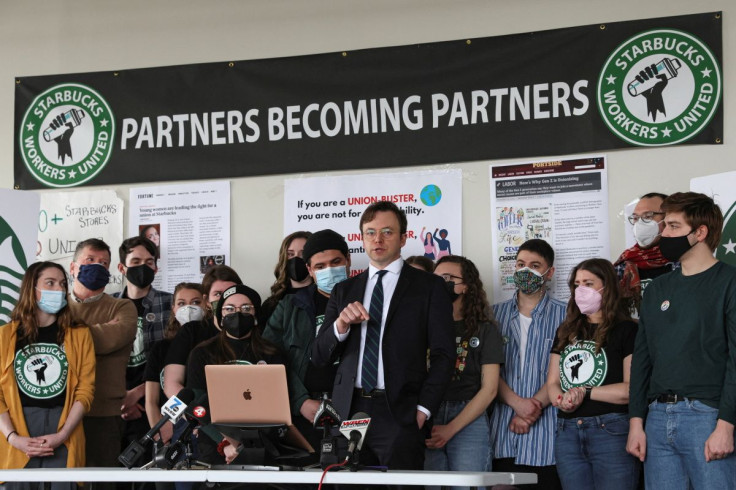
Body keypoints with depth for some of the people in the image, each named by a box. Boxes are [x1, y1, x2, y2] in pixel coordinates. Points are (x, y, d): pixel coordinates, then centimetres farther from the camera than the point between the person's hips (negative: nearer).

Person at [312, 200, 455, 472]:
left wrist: (423, 409, -9)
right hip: (349, 411, 3)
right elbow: (319, 356, 12)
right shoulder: (344, 290, 15)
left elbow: (443, 354, 1)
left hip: (399, 413, -3)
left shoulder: (429, 286, 5)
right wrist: (340, 325, -8)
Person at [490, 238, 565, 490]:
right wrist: (517, 403, -11)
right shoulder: (496, 314, 13)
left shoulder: (564, 316, 5)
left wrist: (535, 406, -14)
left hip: (545, 435, -2)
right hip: (503, 433, 3)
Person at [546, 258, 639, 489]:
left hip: (611, 432, -6)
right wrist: (562, 400, -10)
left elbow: (633, 388, -12)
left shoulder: (626, 330, -1)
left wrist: (584, 392, -10)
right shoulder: (566, 332, 18)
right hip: (567, 434, 6)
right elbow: (552, 383, 13)